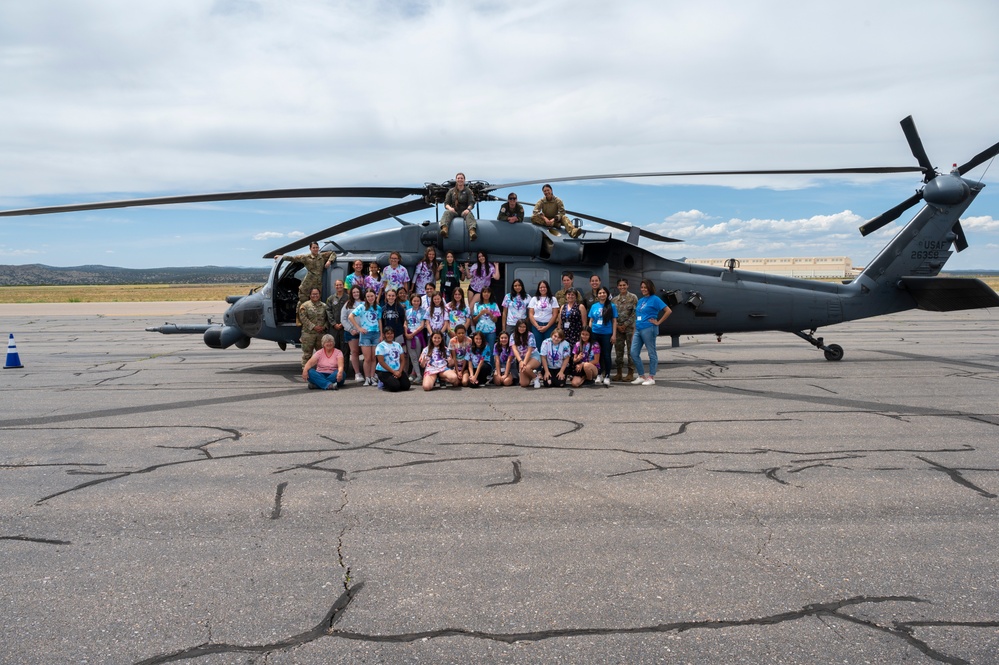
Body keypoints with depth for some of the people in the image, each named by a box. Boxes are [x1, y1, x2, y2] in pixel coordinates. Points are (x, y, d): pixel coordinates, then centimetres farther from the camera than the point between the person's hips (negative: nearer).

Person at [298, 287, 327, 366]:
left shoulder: (324, 306, 10)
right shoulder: (305, 305, 0)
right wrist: (313, 327, -15)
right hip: (308, 333, -3)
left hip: (321, 333, 3)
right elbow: (303, 318, -10)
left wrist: (324, 326, -9)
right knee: (307, 353, 1)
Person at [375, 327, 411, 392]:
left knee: (406, 385, -14)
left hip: (398, 371, 6)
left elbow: (402, 360, 10)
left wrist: (399, 371, -8)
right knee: (395, 387, -26)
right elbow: (381, 362, -13)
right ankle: (384, 383, 6)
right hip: (384, 372, -5)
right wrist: (393, 372, -16)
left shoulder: (397, 345, 12)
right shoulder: (381, 346, -6)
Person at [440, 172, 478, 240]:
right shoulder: (451, 191, 17)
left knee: (469, 214, -36)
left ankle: (472, 232, -66)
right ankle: (444, 229, -63)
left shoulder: (468, 191, 13)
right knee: (446, 213, -32)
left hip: (464, 211, -1)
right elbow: (446, 203, 9)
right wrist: (450, 208, -17)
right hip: (454, 211, 1)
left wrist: (468, 209, -23)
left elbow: (472, 203, 1)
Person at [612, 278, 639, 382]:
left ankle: (631, 373, 1)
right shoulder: (614, 299, 12)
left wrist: (626, 324, -10)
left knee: (631, 350, -3)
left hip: (630, 327, -4)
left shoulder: (633, 297, 1)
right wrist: (617, 325, -3)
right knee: (618, 350, 5)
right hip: (618, 328, 4)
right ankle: (619, 373, 12)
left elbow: (635, 313, -5)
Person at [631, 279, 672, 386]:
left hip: (648, 329, -7)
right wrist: (634, 331, 15)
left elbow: (668, 311, -11)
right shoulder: (640, 300, 17)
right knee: (634, 353, 3)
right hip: (638, 330, 8)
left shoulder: (655, 299, -4)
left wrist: (658, 322, -10)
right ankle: (641, 376, 12)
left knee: (652, 353, 1)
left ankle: (651, 378, 6)